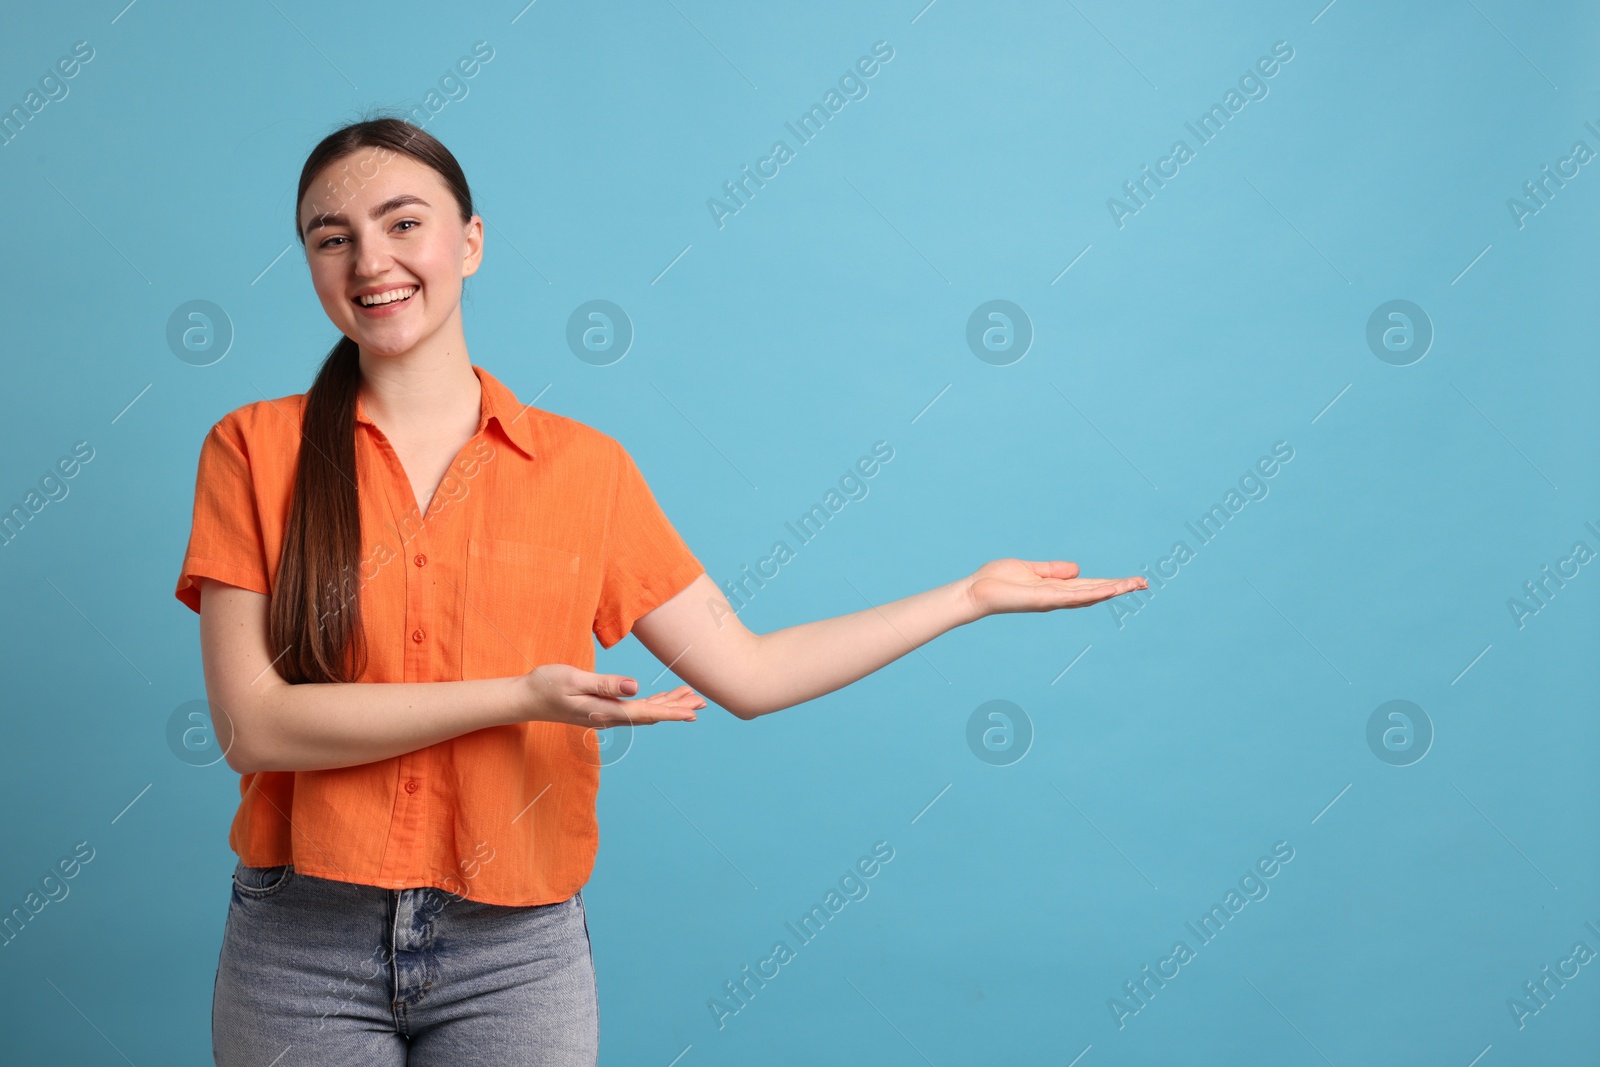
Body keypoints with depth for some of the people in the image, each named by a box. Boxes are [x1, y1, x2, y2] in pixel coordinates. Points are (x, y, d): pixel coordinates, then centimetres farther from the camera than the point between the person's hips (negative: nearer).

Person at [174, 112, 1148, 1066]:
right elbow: (253, 723, -11)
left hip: (513, 954, 1)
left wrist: (977, 593, 5)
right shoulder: (255, 449, -2)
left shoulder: (584, 466, 3)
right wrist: (519, 697, -18)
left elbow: (745, 672, 4)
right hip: (303, 948, -1)